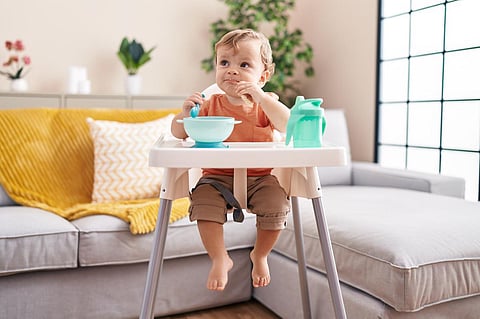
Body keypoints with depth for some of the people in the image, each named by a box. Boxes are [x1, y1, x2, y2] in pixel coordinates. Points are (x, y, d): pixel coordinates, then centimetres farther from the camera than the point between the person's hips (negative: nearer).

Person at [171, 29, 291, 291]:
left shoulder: (266, 104, 3)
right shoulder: (210, 106, 3)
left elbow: (287, 125, -17)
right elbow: (178, 133, 4)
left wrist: (260, 96, -25)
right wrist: (185, 114, -18)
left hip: (260, 178, 0)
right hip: (217, 177, 0)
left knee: (277, 205, -23)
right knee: (203, 203, -27)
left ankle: (260, 255, 7)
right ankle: (220, 259, -5)